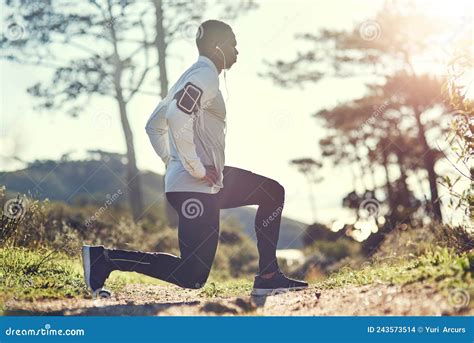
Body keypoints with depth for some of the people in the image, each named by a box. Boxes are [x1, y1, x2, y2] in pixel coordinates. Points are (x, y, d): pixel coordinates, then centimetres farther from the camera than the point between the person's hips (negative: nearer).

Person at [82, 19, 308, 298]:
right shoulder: (206, 75, -11)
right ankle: (105, 257, -6)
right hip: (194, 189, -11)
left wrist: (173, 161, 17)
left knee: (272, 193, 15)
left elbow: (154, 125, 22)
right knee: (193, 277, -7)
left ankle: (268, 277, 13)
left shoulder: (193, 76, 19)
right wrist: (196, 168, -21)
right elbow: (177, 117, -29)